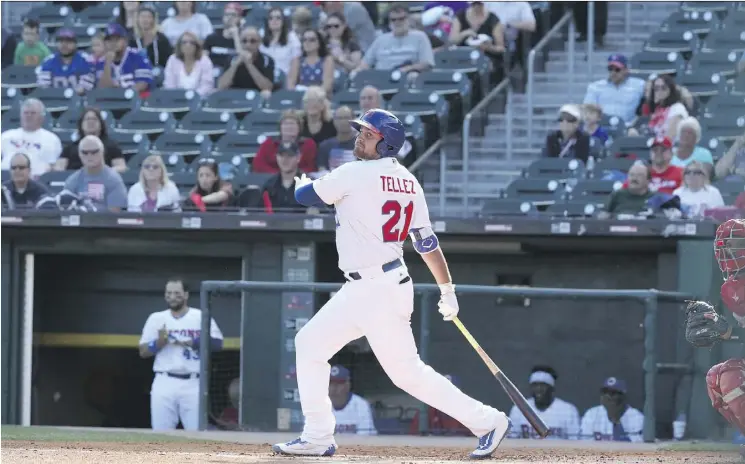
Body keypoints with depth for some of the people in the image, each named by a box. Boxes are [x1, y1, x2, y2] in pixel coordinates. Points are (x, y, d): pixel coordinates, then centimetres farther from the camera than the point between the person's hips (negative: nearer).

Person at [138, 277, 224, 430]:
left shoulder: (202, 317, 5)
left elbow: (217, 343, -6)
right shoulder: (156, 319, 11)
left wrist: (190, 342, -17)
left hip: (193, 384, -2)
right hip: (164, 383, 2)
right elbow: (143, 352, 9)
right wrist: (160, 342, -11)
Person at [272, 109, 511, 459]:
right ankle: (317, 437, 14)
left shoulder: (356, 175, -14)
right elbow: (426, 241, 9)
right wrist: (447, 290, 11)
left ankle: (487, 421, 0)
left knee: (407, 371, -5)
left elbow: (303, 195, -6)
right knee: (310, 344, 13)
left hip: (378, 290, -10)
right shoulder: (407, 182, 9)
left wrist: (302, 181, 18)